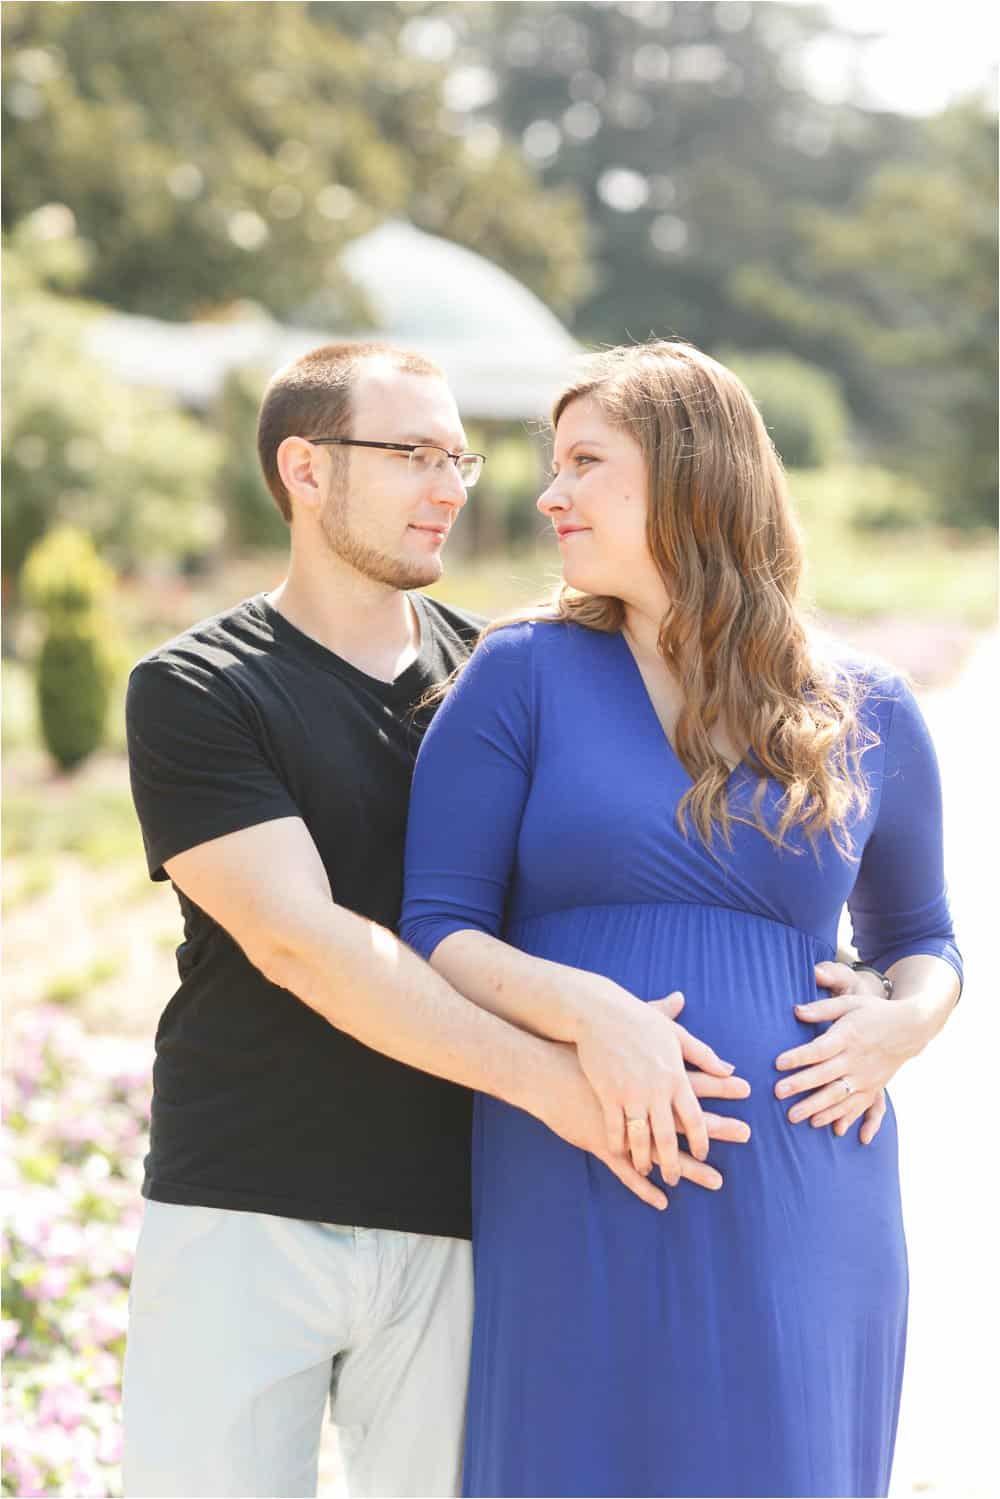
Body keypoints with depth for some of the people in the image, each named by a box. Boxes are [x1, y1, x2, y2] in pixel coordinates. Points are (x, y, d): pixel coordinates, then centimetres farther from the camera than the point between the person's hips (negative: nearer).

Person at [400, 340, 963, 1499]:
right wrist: (588, 1012, -20)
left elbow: (918, 940, 22)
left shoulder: (867, 714, 9)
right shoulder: (524, 675, 4)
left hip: (798, 1215, 1)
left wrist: (902, 1023, -1)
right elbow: (435, 935, -2)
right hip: (577, 1206, -1)